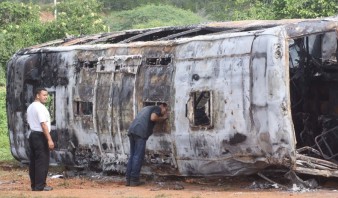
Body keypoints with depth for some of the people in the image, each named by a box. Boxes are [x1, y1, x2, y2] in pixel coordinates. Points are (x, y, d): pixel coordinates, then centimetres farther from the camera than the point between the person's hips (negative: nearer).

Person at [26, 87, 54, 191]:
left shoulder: (30, 107, 15)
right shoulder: (40, 107, -15)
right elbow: (43, 124, -21)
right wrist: (49, 140, -22)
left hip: (33, 135, 10)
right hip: (40, 136, -10)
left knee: (33, 161, 10)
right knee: (42, 162, -6)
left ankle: (34, 185, 14)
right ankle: (40, 186, -7)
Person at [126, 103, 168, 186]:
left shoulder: (146, 108, 35)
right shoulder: (157, 108, 10)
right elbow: (153, 118, -8)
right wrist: (162, 118, 11)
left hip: (132, 130, 8)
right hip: (140, 132, -8)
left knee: (132, 155, 10)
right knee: (138, 156, -5)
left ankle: (128, 179, 6)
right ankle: (134, 180, -7)